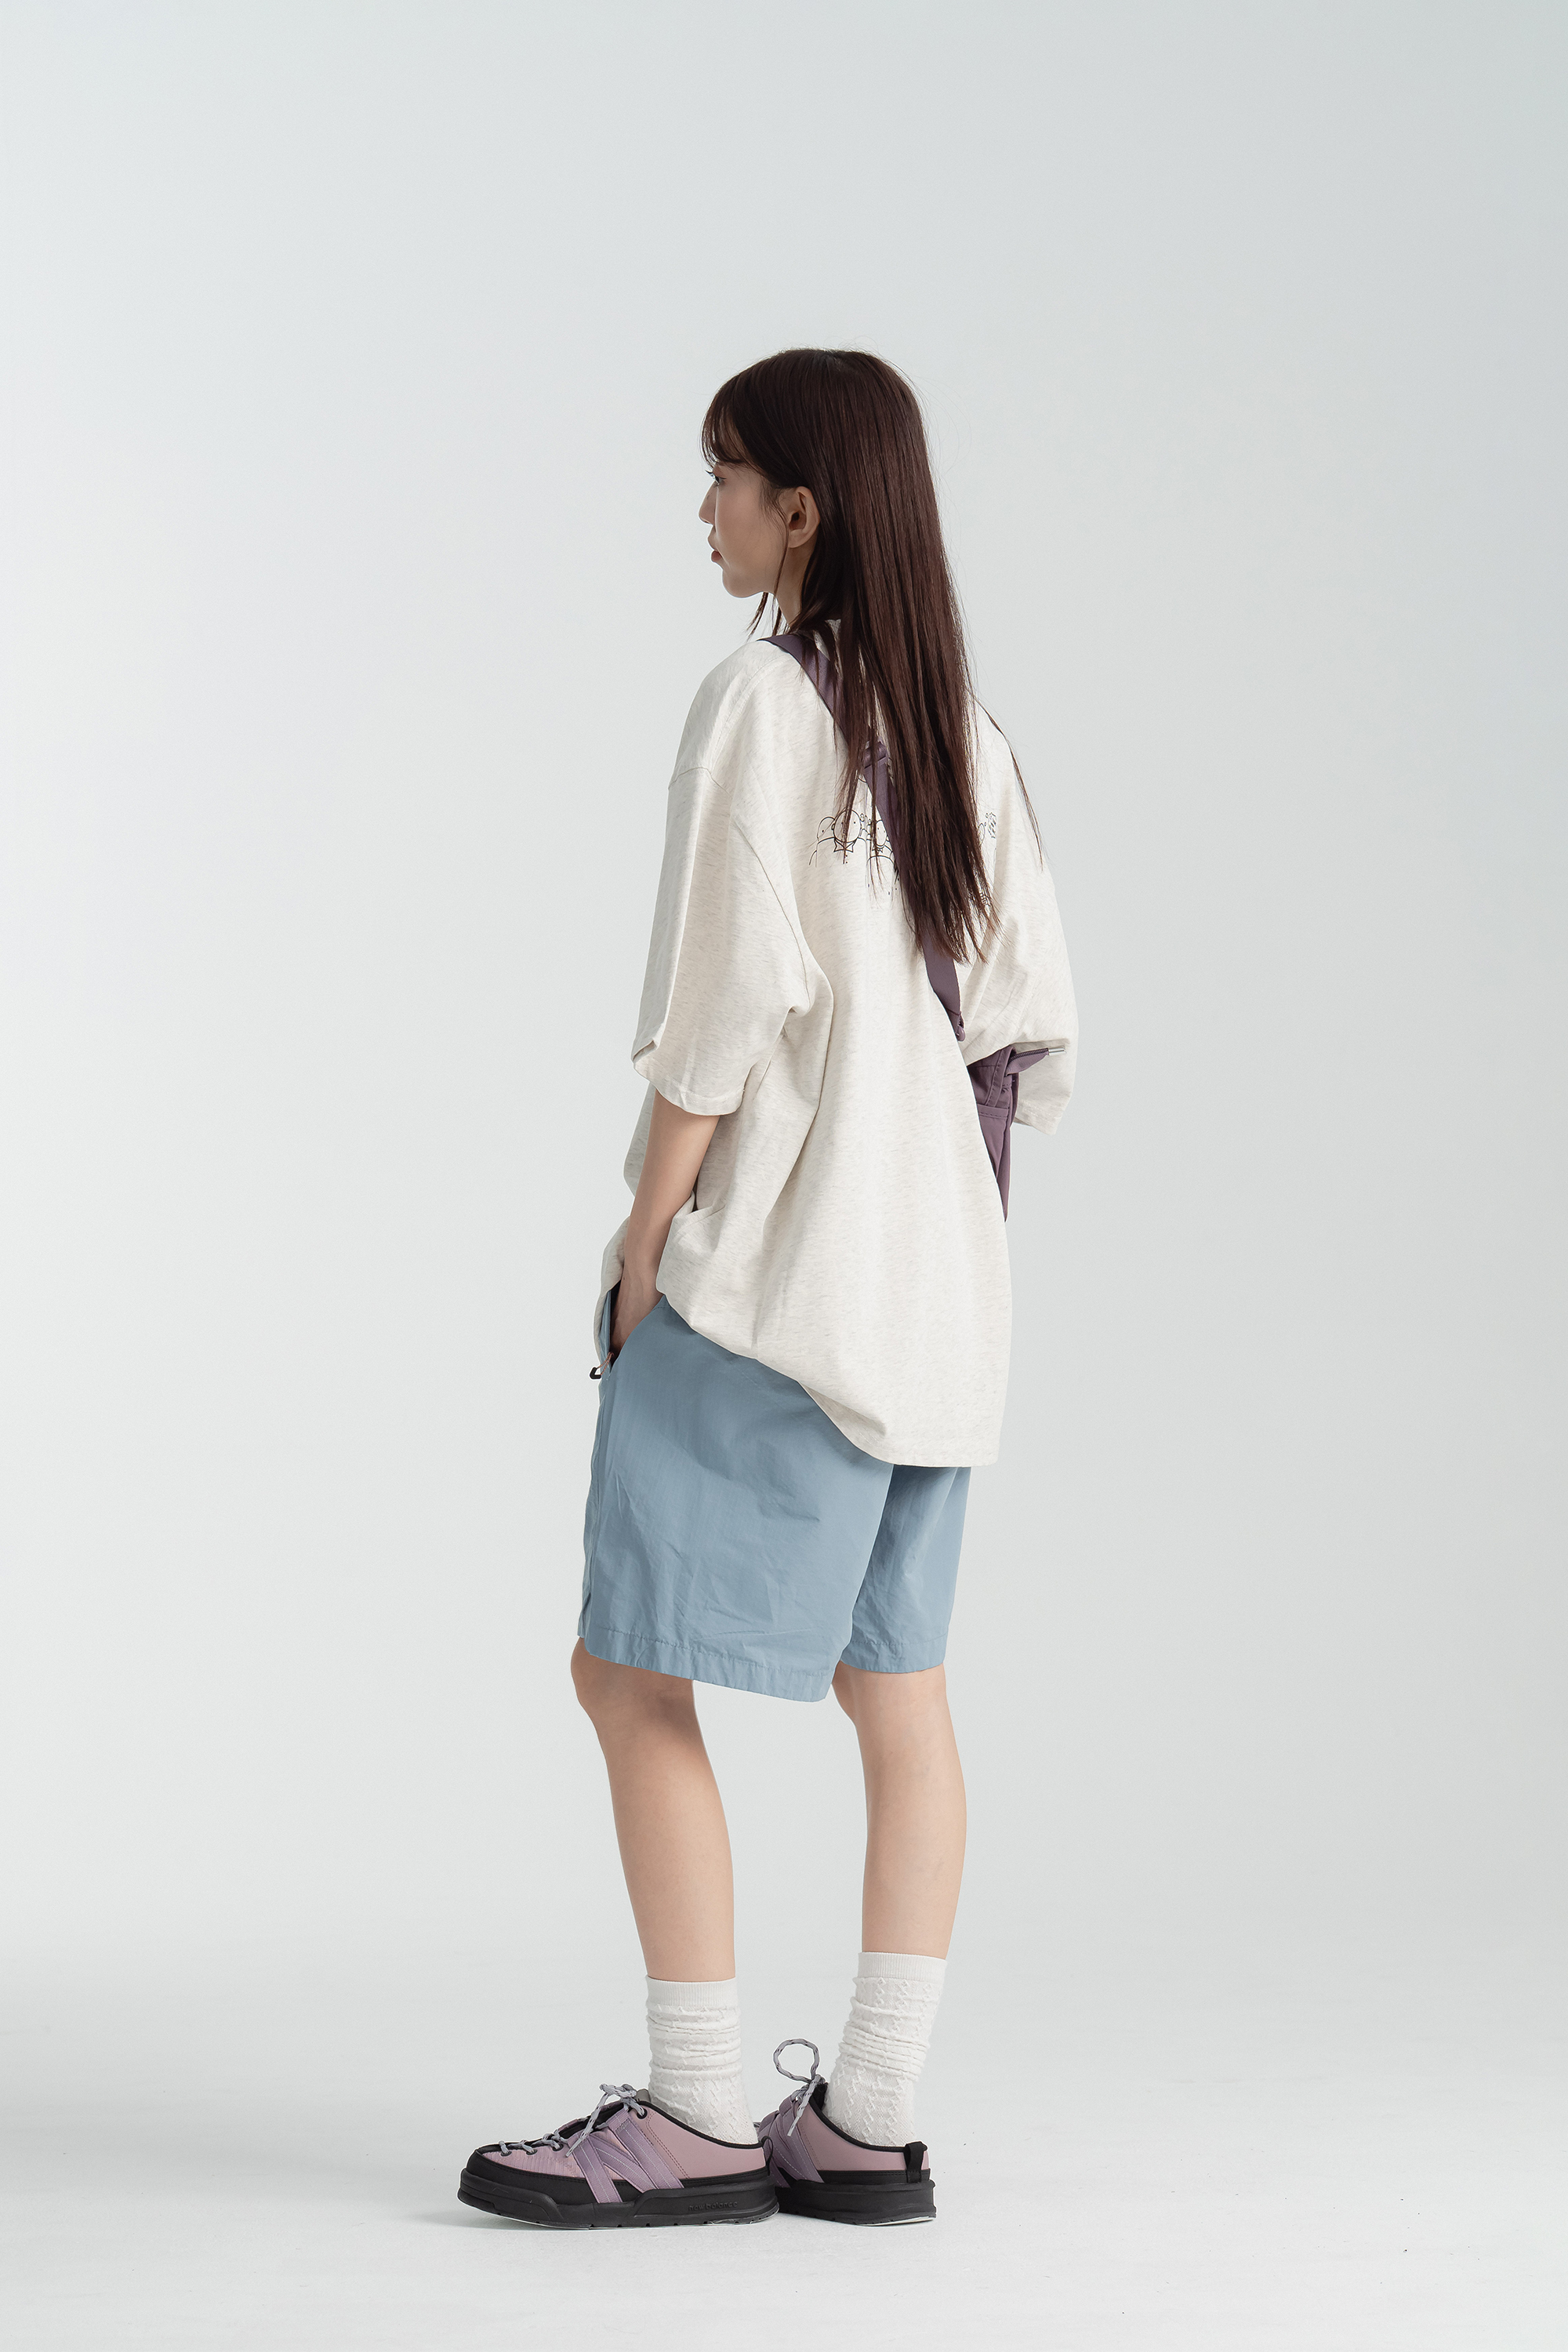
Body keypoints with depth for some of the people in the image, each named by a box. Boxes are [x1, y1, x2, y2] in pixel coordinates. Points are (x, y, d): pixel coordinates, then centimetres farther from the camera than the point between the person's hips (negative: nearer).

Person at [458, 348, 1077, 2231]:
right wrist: (946, 1221, 17)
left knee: (632, 1671, -2)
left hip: (770, 1265, -8)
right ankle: (869, 2123, 10)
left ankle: (698, 2120, -1)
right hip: (933, 1275, 8)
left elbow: (723, 1009, -16)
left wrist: (641, 1248, -10)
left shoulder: (760, 702, -11)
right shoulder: (960, 729, 11)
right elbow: (1029, 1029, 11)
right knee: (898, 1692, 7)